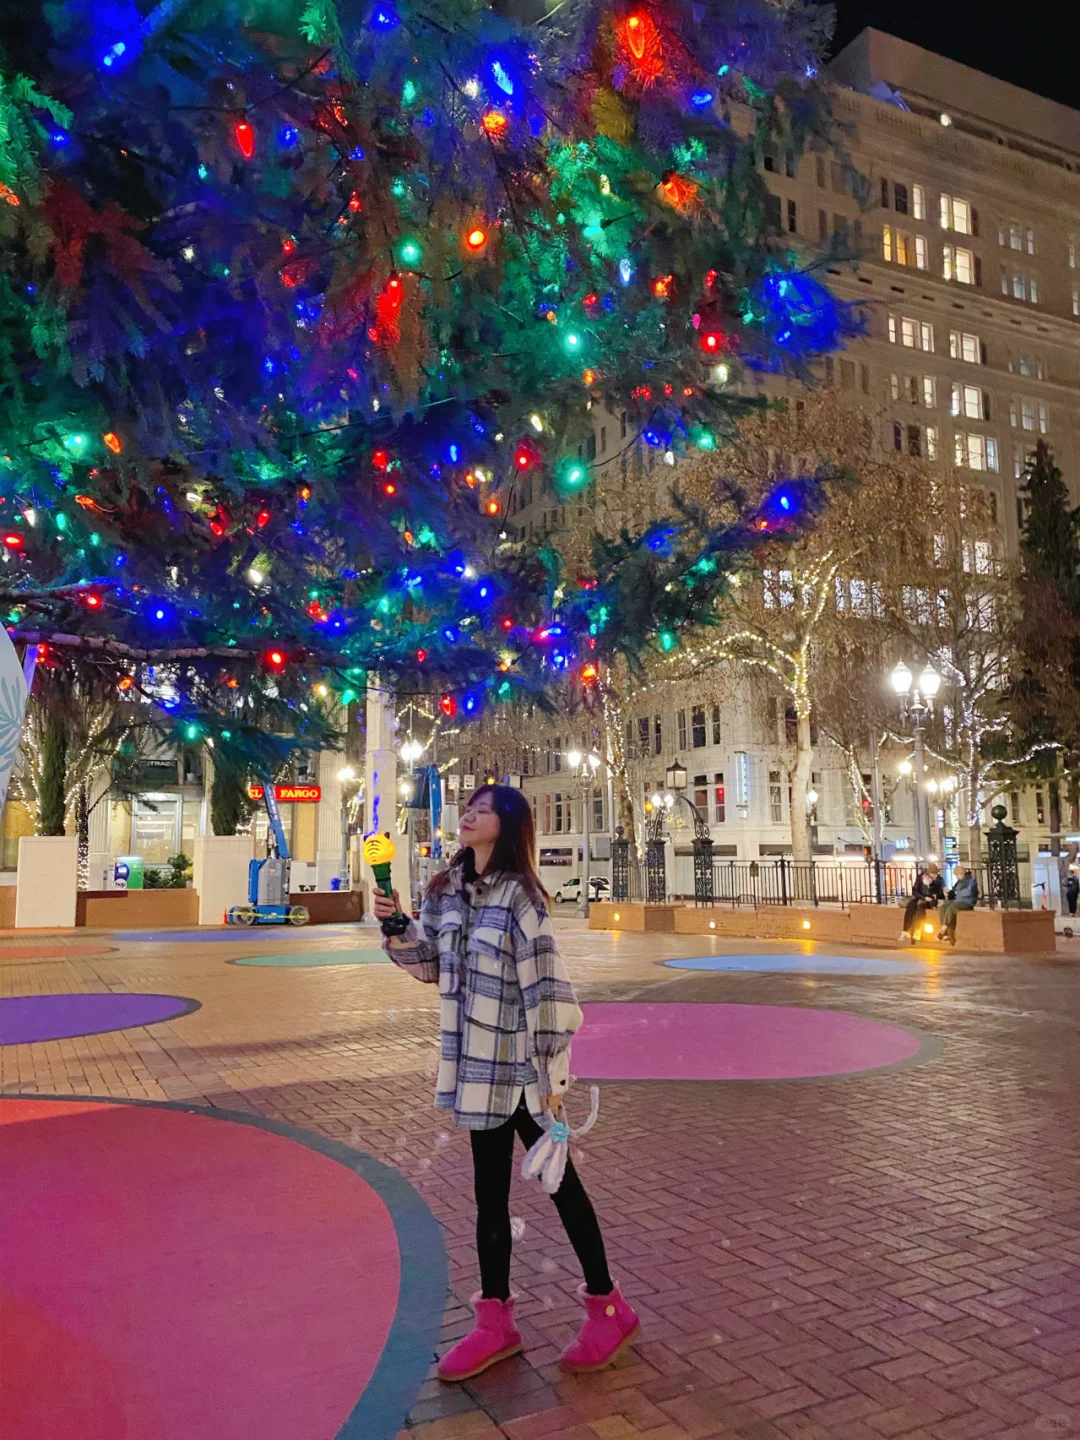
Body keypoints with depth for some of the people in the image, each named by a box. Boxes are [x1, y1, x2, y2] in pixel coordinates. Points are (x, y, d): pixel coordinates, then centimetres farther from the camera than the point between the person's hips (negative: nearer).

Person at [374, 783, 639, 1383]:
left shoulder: (518, 894, -16)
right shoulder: (446, 890, 5)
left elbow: (545, 984, -18)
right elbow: (432, 962, 13)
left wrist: (551, 1070, -18)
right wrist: (397, 930, -5)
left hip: (521, 1066, -6)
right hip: (477, 1065, 6)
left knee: (558, 1179, 8)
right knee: (489, 1188, 15)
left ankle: (607, 1307, 26)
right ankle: (495, 1321, 29)